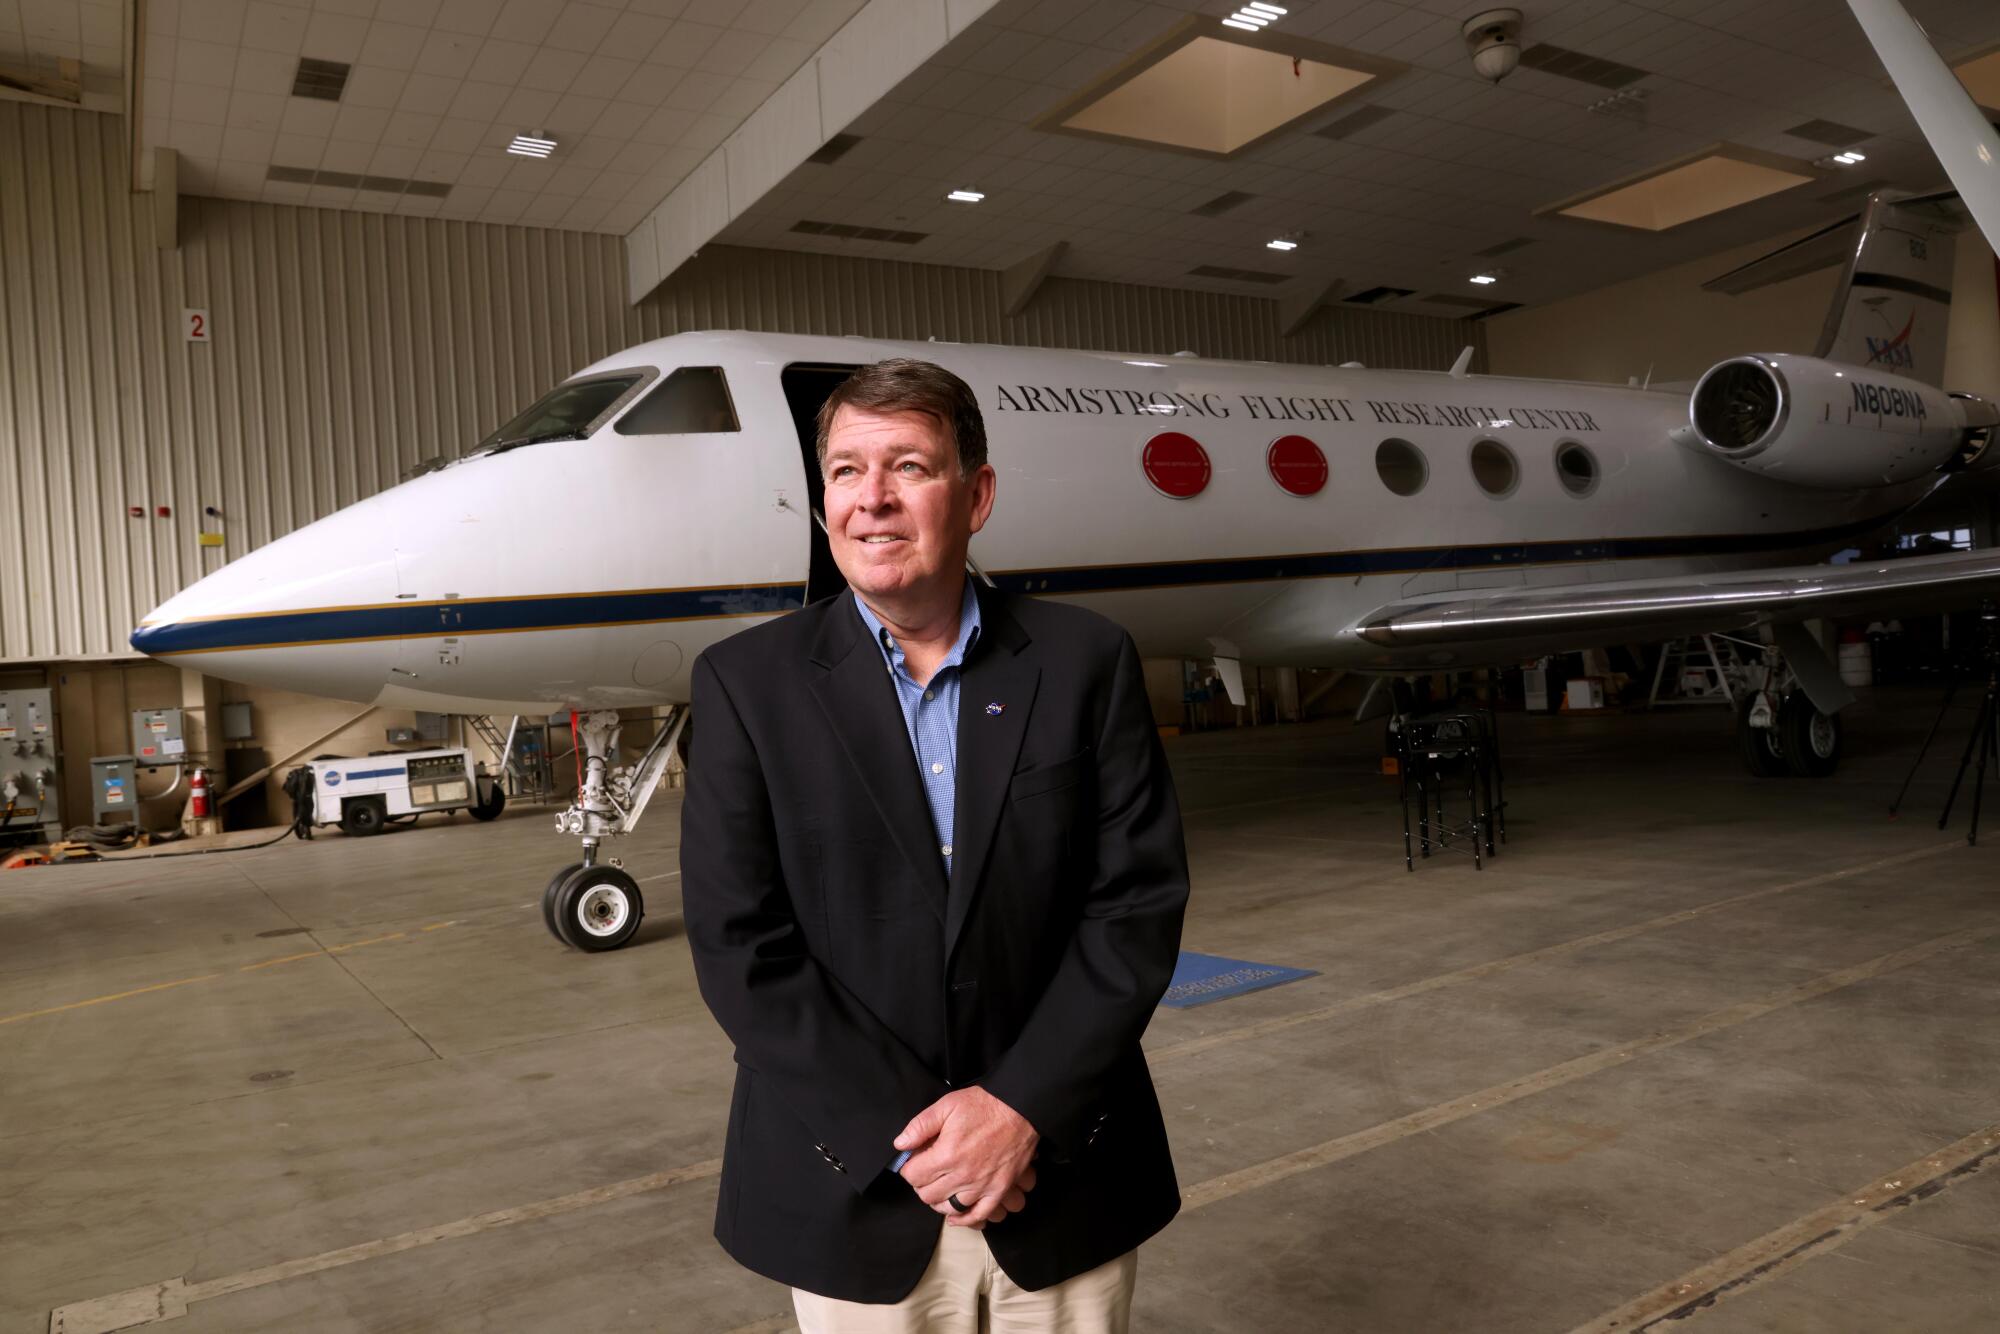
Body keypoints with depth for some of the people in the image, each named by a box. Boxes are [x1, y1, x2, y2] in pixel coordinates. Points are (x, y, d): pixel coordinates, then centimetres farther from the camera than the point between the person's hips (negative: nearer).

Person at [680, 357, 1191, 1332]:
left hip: (1067, 1176, 1)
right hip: (856, 1193, 0)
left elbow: (1139, 899, -6)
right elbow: (738, 942, -9)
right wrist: (903, 1137, -13)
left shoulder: (1086, 662, -3)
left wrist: (1023, 1106, -13)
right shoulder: (748, 682, -5)